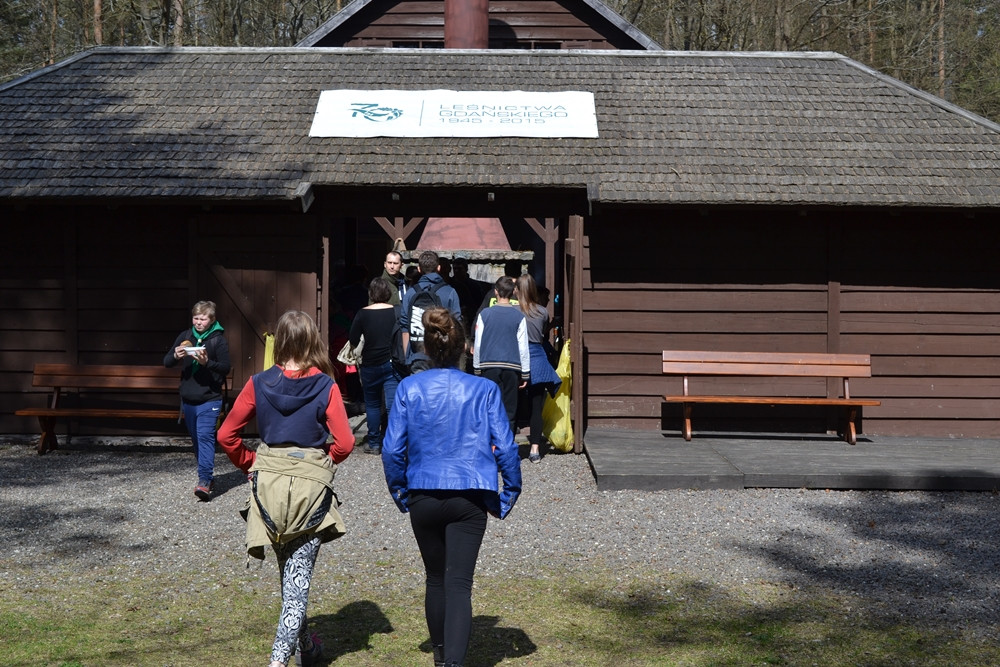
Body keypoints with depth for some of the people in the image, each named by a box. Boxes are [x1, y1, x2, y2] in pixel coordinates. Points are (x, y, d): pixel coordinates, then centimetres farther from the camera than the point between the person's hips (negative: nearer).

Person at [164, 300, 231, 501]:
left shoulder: (218, 339, -6)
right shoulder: (185, 336, 7)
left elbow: (226, 367, -11)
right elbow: (166, 362, 7)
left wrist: (207, 362, -27)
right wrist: (175, 356, -15)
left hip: (210, 399, -6)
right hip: (188, 399, 6)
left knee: (205, 436, -16)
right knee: (196, 438, 13)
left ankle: (204, 480, -20)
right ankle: (208, 475, 27)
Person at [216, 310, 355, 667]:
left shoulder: (260, 383, -2)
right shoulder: (325, 386, -8)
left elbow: (227, 435, 0)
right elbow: (344, 442, -13)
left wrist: (250, 463, 14)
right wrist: (324, 462, 6)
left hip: (268, 481, 3)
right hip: (311, 485, -3)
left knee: (288, 569, 21)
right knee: (299, 574, 3)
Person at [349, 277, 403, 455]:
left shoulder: (363, 314, -5)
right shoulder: (396, 313, -5)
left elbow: (353, 342, -1)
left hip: (370, 365, 0)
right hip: (392, 364, 0)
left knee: (372, 404, 14)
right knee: (393, 405, -2)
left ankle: (374, 443, 16)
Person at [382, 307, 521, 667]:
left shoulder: (409, 388, -3)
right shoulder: (484, 390, -5)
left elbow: (393, 448, -4)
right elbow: (505, 447, -6)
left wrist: (399, 492, 10)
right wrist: (510, 491, 7)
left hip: (423, 498, 2)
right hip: (469, 498, -2)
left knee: (436, 579, 20)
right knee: (459, 583, -2)